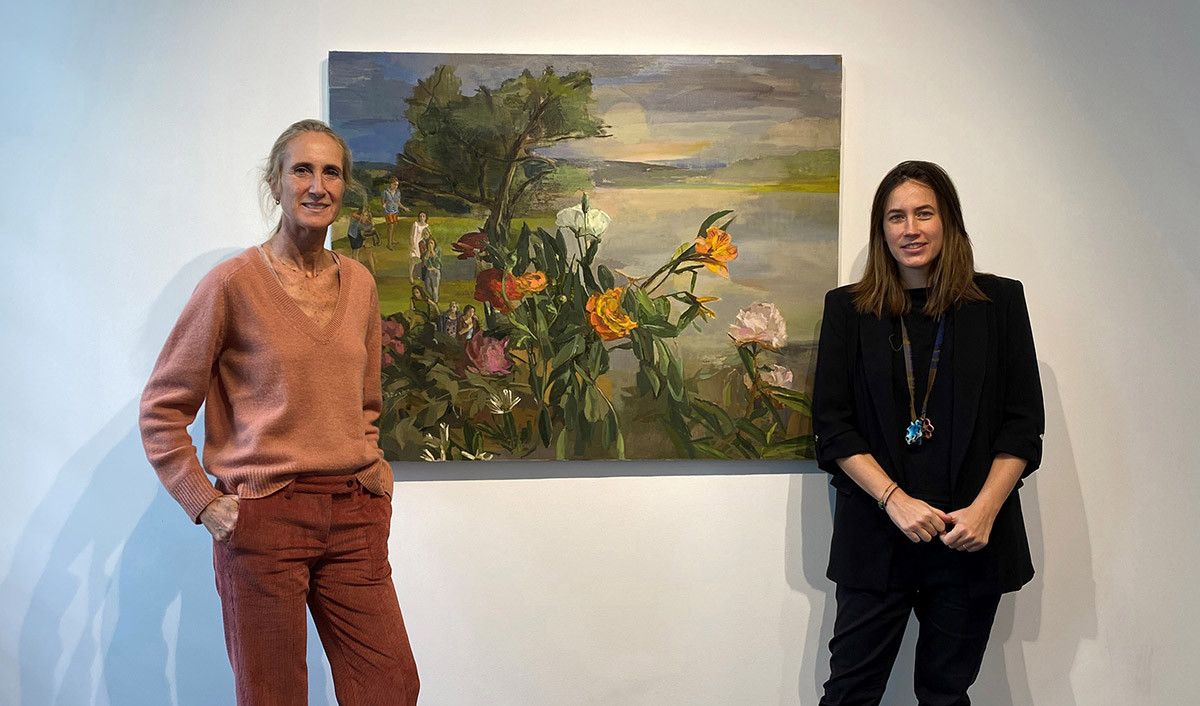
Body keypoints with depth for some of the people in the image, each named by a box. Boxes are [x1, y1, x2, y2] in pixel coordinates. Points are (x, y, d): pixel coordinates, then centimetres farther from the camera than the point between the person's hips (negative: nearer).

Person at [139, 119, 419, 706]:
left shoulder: (358, 282, 10)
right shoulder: (234, 282, -6)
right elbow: (161, 409, -1)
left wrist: (373, 474, 11)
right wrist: (205, 504, -7)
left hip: (354, 519, 5)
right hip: (264, 518, -4)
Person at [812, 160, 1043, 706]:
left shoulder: (999, 302, 5)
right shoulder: (848, 309, 6)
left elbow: (1023, 421, 3)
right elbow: (832, 425, 1)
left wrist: (984, 509, -10)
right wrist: (895, 499, -13)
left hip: (972, 537, 0)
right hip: (875, 536, 0)